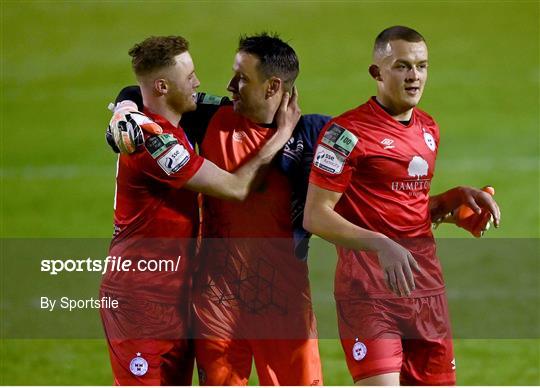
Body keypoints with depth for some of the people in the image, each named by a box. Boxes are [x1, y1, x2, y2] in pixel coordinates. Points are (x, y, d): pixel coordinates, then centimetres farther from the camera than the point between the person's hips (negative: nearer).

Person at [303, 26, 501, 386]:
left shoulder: (429, 129, 14)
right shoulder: (347, 132, -10)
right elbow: (316, 216, -13)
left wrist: (455, 198, 6)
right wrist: (380, 245, -24)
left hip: (425, 283, 7)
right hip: (368, 287, -7)